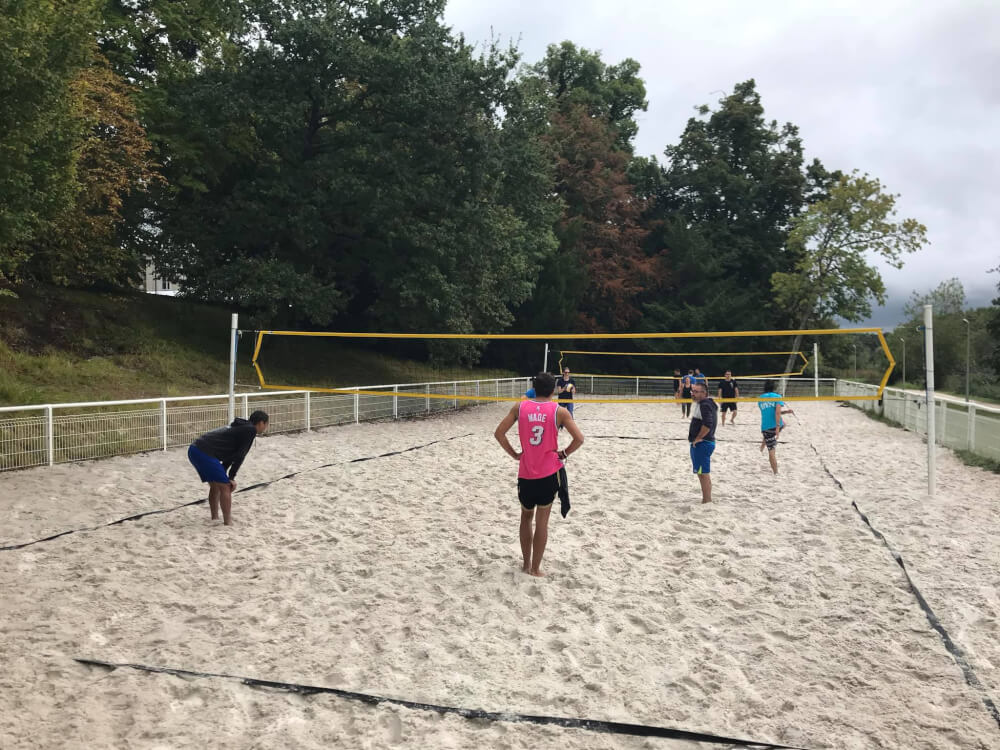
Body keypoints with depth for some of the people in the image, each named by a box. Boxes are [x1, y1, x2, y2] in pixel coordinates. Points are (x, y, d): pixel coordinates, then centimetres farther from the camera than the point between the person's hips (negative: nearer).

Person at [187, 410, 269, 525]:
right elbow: (240, 455, -6)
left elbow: (230, 455, 26)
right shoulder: (251, 430, -3)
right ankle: (228, 523, 3)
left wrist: (223, 475, 26)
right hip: (204, 453, -10)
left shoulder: (241, 428, 25)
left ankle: (215, 518, 32)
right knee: (225, 487, -2)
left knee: (215, 486, 22)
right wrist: (231, 477, 0)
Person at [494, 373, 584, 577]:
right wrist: (564, 454, 4)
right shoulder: (559, 411, -5)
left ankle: (526, 563, 30)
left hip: (526, 473, 2)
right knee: (542, 522, 9)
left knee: (526, 517, 21)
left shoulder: (520, 407, -1)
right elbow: (579, 439, -10)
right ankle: (535, 568, 16)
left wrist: (515, 454, 6)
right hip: (549, 473, -1)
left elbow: (498, 433, -2)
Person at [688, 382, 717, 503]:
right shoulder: (708, 403, 15)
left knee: (704, 474, -6)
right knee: (703, 474, 17)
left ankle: (707, 501, -2)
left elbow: (707, 424, -31)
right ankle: (707, 500, 25)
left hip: (702, 444, -11)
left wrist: (698, 438, -20)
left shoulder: (705, 405, -17)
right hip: (703, 444, 11)